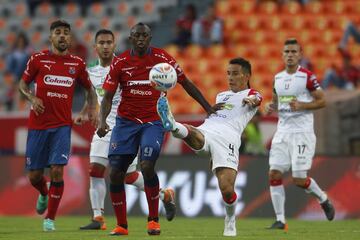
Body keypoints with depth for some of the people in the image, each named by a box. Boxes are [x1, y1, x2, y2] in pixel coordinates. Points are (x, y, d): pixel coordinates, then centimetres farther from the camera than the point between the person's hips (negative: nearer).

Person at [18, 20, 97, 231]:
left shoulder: (77, 63, 4)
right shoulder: (38, 59, 0)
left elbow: (89, 88, 19)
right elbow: (23, 83, 11)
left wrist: (92, 109, 3)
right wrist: (32, 97, -9)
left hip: (62, 125, 0)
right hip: (38, 124, 0)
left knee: (57, 170, -14)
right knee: (34, 175, 3)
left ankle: (50, 219, -2)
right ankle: (44, 194, 40)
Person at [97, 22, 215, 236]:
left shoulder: (162, 58, -5)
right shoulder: (120, 63, -2)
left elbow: (186, 84, 6)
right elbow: (108, 97, 0)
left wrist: (209, 109, 5)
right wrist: (103, 121, -17)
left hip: (153, 122, -2)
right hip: (126, 121, 2)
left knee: (147, 166, -23)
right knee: (115, 173, -4)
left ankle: (154, 219, -4)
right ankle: (121, 225, 10)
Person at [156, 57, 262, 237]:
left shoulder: (252, 94, 18)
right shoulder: (221, 96, 37)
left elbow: (255, 100, -6)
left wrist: (250, 100, -31)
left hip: (227, 137, -4)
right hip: (205, 131, 4)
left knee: (226, 188, -17)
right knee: (190, 132, -34)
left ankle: (230, 220, 10)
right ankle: (173, 126, -68)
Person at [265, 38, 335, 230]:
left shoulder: (308, 77, -7)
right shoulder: (278, 78, 12)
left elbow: (322, 101, -5)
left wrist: (302, 106, -19)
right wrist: (271, 107, 2)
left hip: (302, 132, -6)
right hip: (282, 132, 6)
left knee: (299, 179, -8)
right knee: (274, 174, -7)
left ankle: (324, 200, 21)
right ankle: (280, 220, -1)